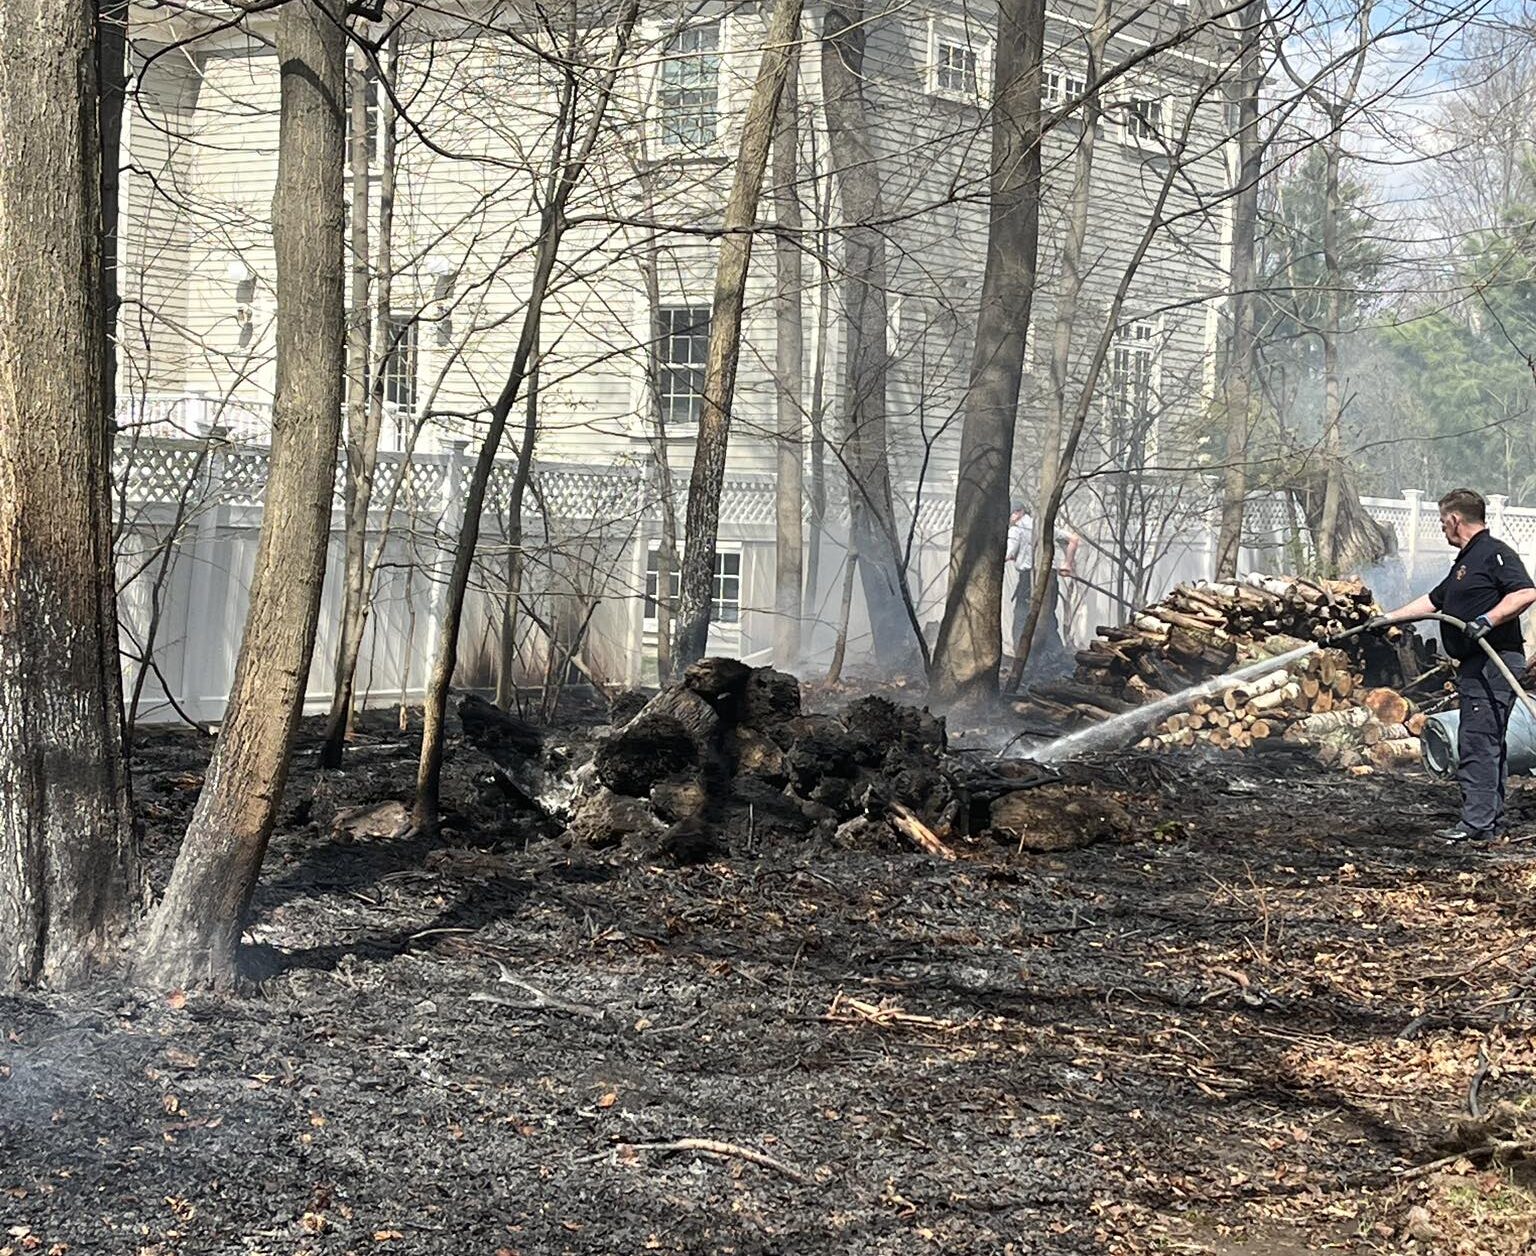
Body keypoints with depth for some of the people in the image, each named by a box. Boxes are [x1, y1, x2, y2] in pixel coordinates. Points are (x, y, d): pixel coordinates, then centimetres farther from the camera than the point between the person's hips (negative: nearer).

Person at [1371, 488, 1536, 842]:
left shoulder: (1494, 553, -10)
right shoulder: (1465, 561, 22)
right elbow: (1433, 601, 31)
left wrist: (1488, 620, -29)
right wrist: (1389, 618, 32)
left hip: (1494, 662, -10)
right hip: (1476, 664, 10)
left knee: (1476, 742, -12)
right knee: (1489, 743, 11)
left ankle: (1477, 823, -13)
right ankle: (1491, 819, 15)